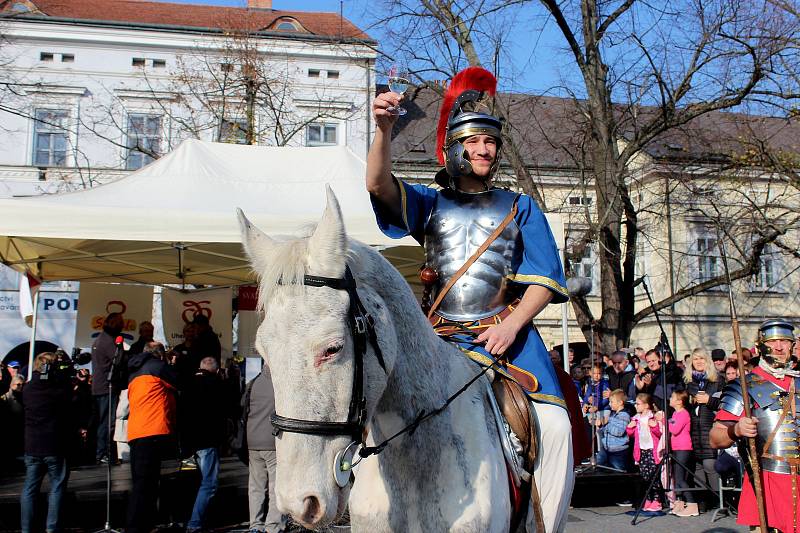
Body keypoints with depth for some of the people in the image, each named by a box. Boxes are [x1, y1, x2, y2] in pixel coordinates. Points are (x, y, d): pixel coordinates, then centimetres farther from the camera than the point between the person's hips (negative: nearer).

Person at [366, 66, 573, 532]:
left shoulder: (520, 208, 16)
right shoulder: (430, 203, 15)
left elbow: (543, 279, 7)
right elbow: (379, 186, -6)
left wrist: (511, 325, -10)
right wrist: (384, 131, -23)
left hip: (509, 333, 0)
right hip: (442, 336, 1)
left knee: (553, 426, -19)